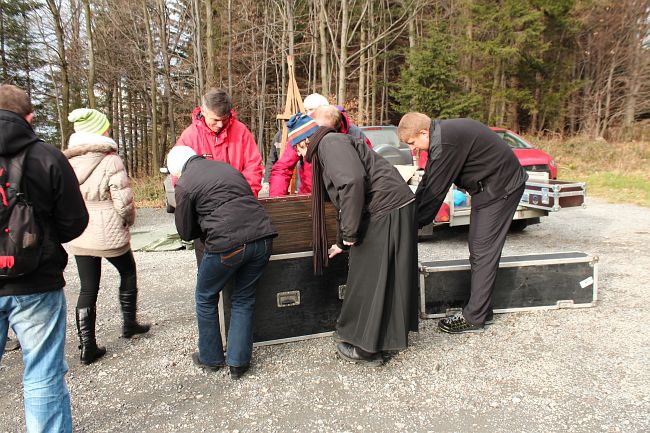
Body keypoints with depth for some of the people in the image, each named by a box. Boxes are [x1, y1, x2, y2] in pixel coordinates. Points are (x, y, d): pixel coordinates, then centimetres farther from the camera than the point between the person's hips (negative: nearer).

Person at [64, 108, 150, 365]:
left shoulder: (66, 161, 0)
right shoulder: (111, 161, -16)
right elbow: (123, 202, -19)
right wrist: (128, 220, 1)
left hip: (78, 236, 5)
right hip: (109, 235, -4)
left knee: (88, 289, 13)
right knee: (128, 273, 22)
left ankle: (87, 347, 17)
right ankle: (129, 323, 34)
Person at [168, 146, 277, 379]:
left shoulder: (184, 185, 4)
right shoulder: (227, 167, 21)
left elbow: (186, 232, 10)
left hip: (227, 244, -5)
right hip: (262, 237, 6)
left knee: (206, 298, 20)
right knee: (243, 299, 20)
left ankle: (211, 358, 32)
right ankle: (238, 362, 24)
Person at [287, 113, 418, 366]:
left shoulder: (331, 142, -9)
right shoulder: (325, 151, 23)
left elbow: (353, 182, -28)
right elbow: (345, 200, 31)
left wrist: (349, 233, -19)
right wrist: (342, 242, 36)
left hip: (387, 212, -10)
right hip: (390, 212, 10)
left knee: (369, 281, 1)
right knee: (387, 279, 19)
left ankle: (365, 349, 17)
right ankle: (391, 336, 34)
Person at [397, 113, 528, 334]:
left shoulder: (445, 142, -27)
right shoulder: (440, 135, 5)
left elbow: (435, 189, -23)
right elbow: (427, 181, 7)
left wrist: (414, 224, -14)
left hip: (500, 187, -10)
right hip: (488, 187, 10)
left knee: (483, 251, -8)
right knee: (477, 247, 11)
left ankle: (474, 318, 0)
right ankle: (482, 310, 20)